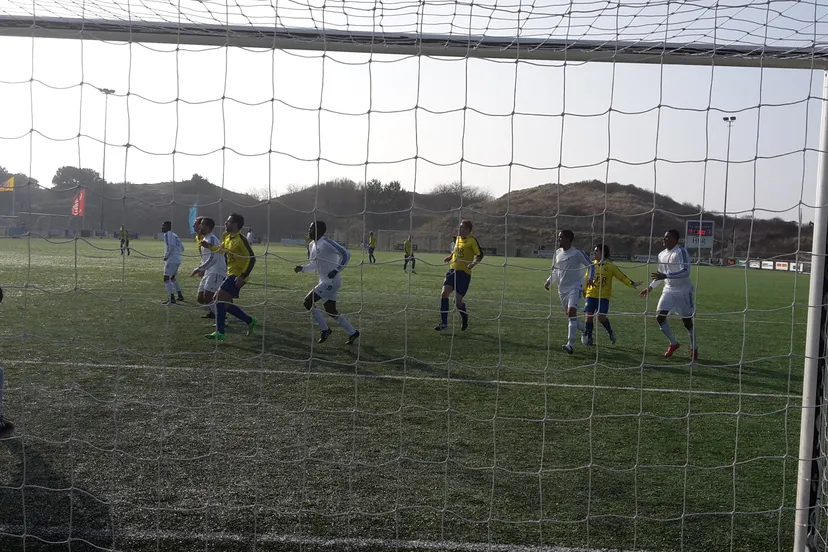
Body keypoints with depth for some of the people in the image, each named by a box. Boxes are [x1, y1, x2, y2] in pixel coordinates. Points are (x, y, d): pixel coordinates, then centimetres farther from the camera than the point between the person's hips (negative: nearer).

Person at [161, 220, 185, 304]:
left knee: (166, 278, -9)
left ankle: (172, 298, -16)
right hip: (178, 259, 10)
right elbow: (182, 248, 20)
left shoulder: (167, 234, -7)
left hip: (171, 260, -10)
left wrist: (166, 256, -11)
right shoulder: (175, 235, 19)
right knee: (172, 277, 24)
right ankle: (180, 295, 29)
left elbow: (171, 246, -21)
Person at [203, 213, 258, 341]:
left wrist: (242, 276, -25)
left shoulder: (241, 239, -17)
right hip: (231, 274, 9)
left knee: (220, 299, -14)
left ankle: (220, 333, -10)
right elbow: (222, 249, 29)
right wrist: (209, 246, 13)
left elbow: (252, 258, -20)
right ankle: (250, 321, 24)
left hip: (237, 276, -9)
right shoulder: (227, 237, 9)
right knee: (225, 303, 11)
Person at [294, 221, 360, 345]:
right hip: (325, 281, 10)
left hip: (331, 281, -10)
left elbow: (346, 254, -21)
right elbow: (314, 265, 20)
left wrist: (337, 270, -24)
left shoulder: (326, 243, -18)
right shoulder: (312, 245, 10)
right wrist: (302, 268, 3)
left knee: (308, 302, -10)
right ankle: (353, 332, 25)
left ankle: (325, 330, 3)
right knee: (331, 310, 14)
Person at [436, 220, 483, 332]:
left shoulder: (472, 240, -8)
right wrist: (450, 257, 16)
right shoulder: (458, 238, 14)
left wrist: (473, 263, -26)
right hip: (453, 270, 6)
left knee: (458, 301, -4)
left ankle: (465, 319, 29)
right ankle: (444, 323, -3)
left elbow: (480, 254, -11)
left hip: (464, 272, -6)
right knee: (444, 293, -10)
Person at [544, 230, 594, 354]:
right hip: (562, 289, 7)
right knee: (570, 315, 13)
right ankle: (586, 330, 41)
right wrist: (550, 281, 4)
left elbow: (590, 265, -2)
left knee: (572, 311, -22)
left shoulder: (577, 253, -11)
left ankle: (571, 344, -23)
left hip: (575, 287, -7)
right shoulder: (558, 253, 7)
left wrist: (590, 278, -17)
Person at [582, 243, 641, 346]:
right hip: (591, 295, 3)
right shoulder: (592, 265, 9)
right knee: (588, 315, -8)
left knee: (601, 316, -14)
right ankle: (588, 337, 7)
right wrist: (584, 290, 15)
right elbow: (587, 279, 17)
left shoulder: (610, 266, 0)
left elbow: (622, 277, -2)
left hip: (603, 296, -3)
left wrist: (632, 284, -13)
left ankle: (610, 333, 15)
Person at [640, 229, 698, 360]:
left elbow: (686, 271, -26)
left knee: (687, 321, 3)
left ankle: (694, 349, 23)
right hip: (668, 290, 6)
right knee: (660, 316, -7)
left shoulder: (681, 252, -15)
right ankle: (674, 343, 11)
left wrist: (666, 275, -32)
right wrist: (650, 287, 19)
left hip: (683, 291, -6)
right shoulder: (661, 255, 9)